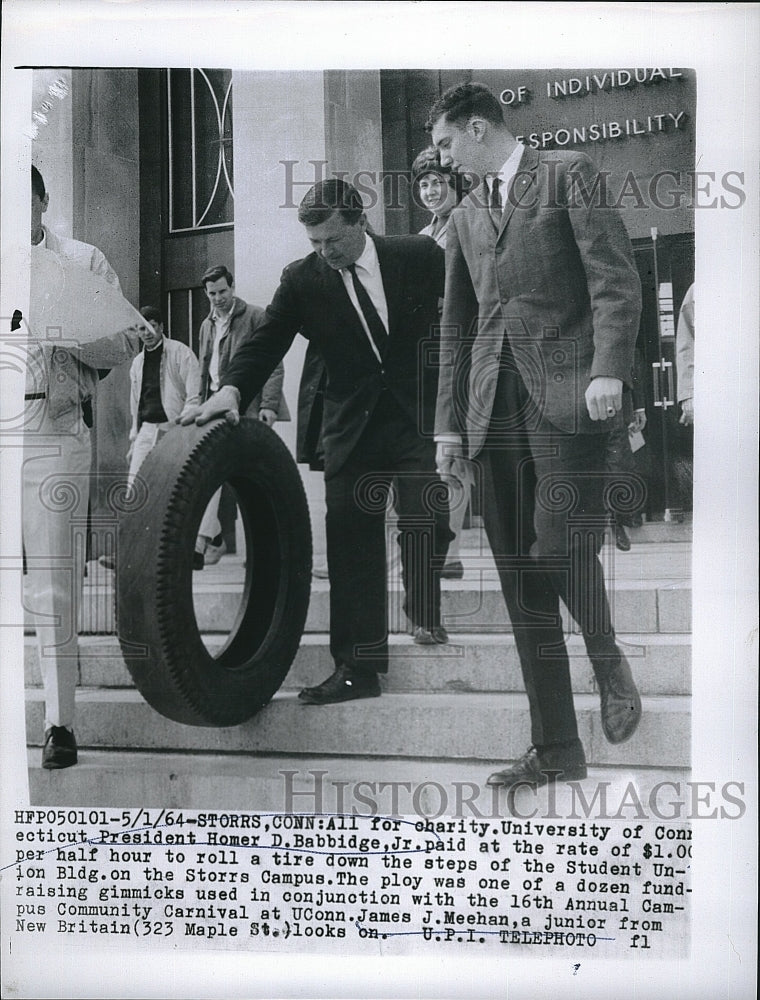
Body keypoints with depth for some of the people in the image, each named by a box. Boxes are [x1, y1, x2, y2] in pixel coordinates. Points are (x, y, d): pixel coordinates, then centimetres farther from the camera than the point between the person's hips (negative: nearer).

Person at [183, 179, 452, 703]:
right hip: (353, 426, 2)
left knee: (426, 521, -9)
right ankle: (358, 668, 7)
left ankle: (426, 614, 23)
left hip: (420, 414, -1)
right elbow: (266, 342, -2)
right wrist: (232, 389, -21)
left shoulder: (419, 255, -2)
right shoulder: (302, 279, 0)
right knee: (350, 540, -1)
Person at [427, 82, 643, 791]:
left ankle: (612, 669, 16)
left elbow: (617, 281, -2)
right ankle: (556, 750, 9)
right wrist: (448, 421, 16)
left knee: (562, 548, -16)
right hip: (495, 403, 5)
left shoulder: (569, 174, 8)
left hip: (565, 391, -5)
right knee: (519, 575, 1)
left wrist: (608, 369, -16)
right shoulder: (464, 216, 24)